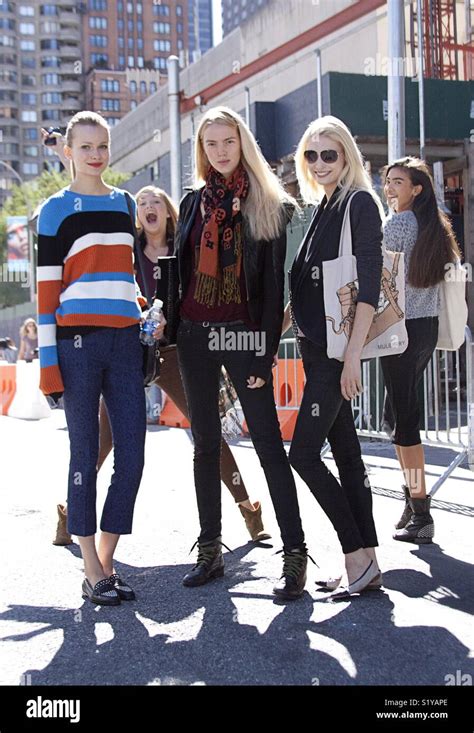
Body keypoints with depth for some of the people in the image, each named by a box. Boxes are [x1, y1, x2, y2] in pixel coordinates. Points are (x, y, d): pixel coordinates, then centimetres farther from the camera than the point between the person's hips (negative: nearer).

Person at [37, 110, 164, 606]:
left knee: (131, 458, 1)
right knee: (85, 457, 0)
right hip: (78, 342, -4)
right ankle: (93, 573, 9)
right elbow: (46, 288, -3)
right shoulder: (56, 210, 2)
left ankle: (106, 562, 14)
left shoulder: (126, 204, 16)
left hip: (125, 341, 5)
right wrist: (48, 359, -9)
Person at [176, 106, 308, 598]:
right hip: (195, 334, 5)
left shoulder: (268, 205, 0)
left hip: (243, 333, -4)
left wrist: (266, 349, -11)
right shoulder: (194, 202, 13)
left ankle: (294, 554, -1)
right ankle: (210, 551, 18)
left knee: (268, 443, -6)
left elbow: (273, 281, -5)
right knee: (205, 444, 9)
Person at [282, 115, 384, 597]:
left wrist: (353, 354, -21)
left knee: (303, 453, -10)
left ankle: (358, 555, -1)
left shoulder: (359, 203, -7)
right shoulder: (320, 209, 17)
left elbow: (369, 285, -16)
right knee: (345, 454, 8)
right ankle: (366, 561, 14)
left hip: (338, 348, -8)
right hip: (314, 347, 8)